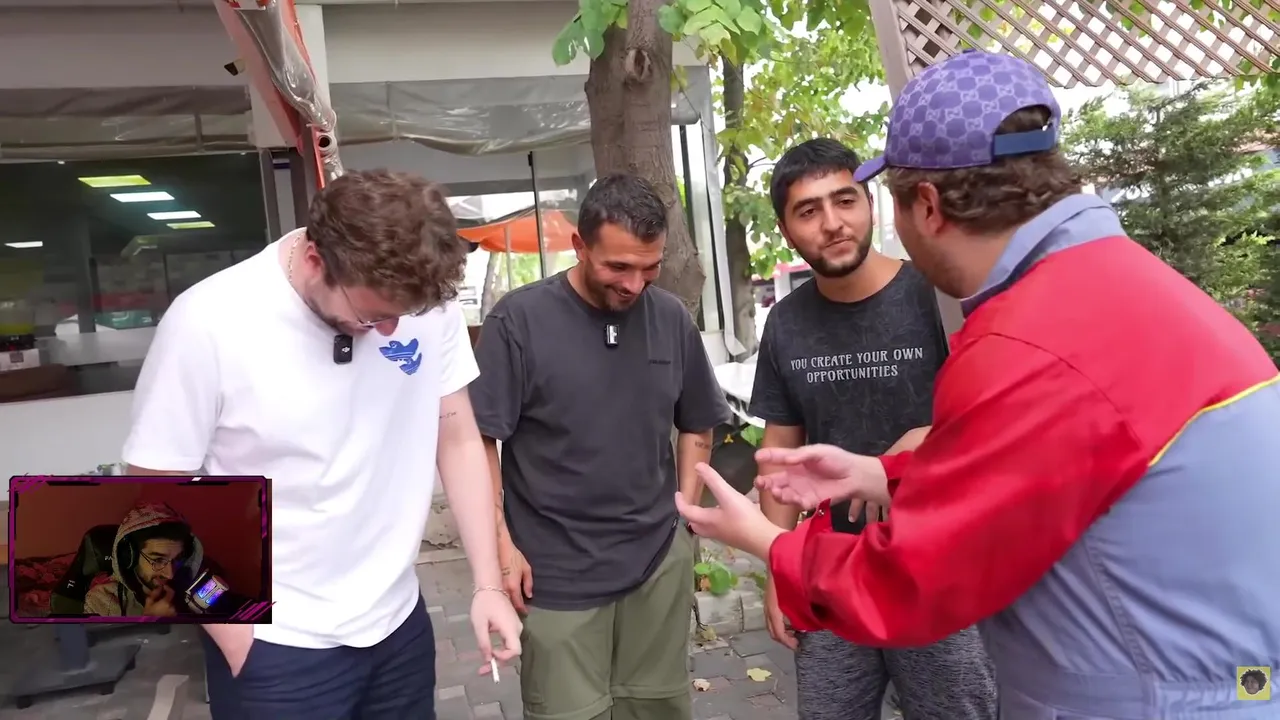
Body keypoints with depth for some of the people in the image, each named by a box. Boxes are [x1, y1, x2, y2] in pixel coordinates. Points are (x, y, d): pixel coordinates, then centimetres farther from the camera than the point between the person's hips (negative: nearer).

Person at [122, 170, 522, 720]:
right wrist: (238, 642, -9)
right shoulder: (209, 324, -19)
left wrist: (488, 583, -5)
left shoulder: (428, 304, -11)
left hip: (399, 623, 4)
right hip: (275, 645, -3)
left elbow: (458, 440, 0)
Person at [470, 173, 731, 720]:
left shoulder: (672, 319, 1)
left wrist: (686, 514, 4)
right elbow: (478, 440, -8)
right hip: (556, 571, -3)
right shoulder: (518, 320, -12)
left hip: (660, 562, 4)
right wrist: (501, 544, -11)